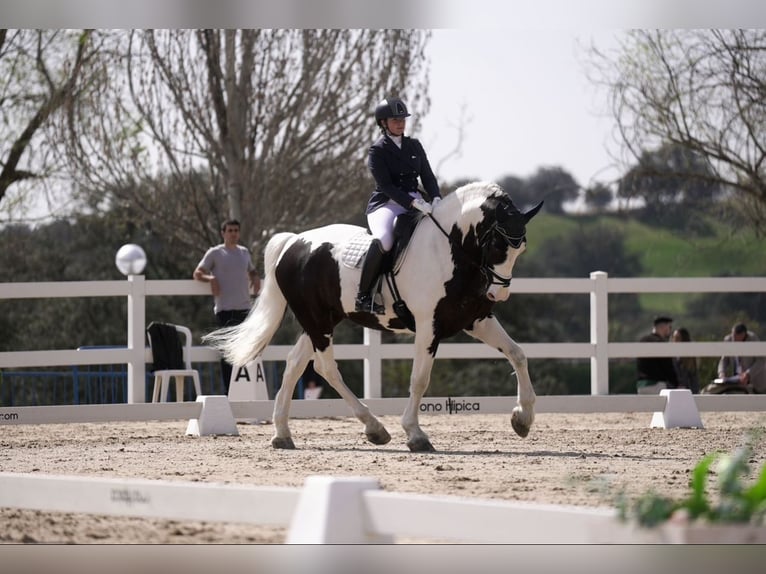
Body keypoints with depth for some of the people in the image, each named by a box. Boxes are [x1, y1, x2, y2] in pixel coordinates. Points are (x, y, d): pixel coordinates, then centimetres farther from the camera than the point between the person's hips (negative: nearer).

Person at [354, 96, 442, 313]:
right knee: (383, 240, -36)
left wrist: (436, 199, -10)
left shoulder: (414, 146, 14)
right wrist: (413, 203, -24)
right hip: (386, 204, -6)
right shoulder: (377, 151, -3)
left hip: (416, 201, 6)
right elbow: (386, 185, -13)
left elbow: (428, 177, 11)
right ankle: (363, 296, -29)